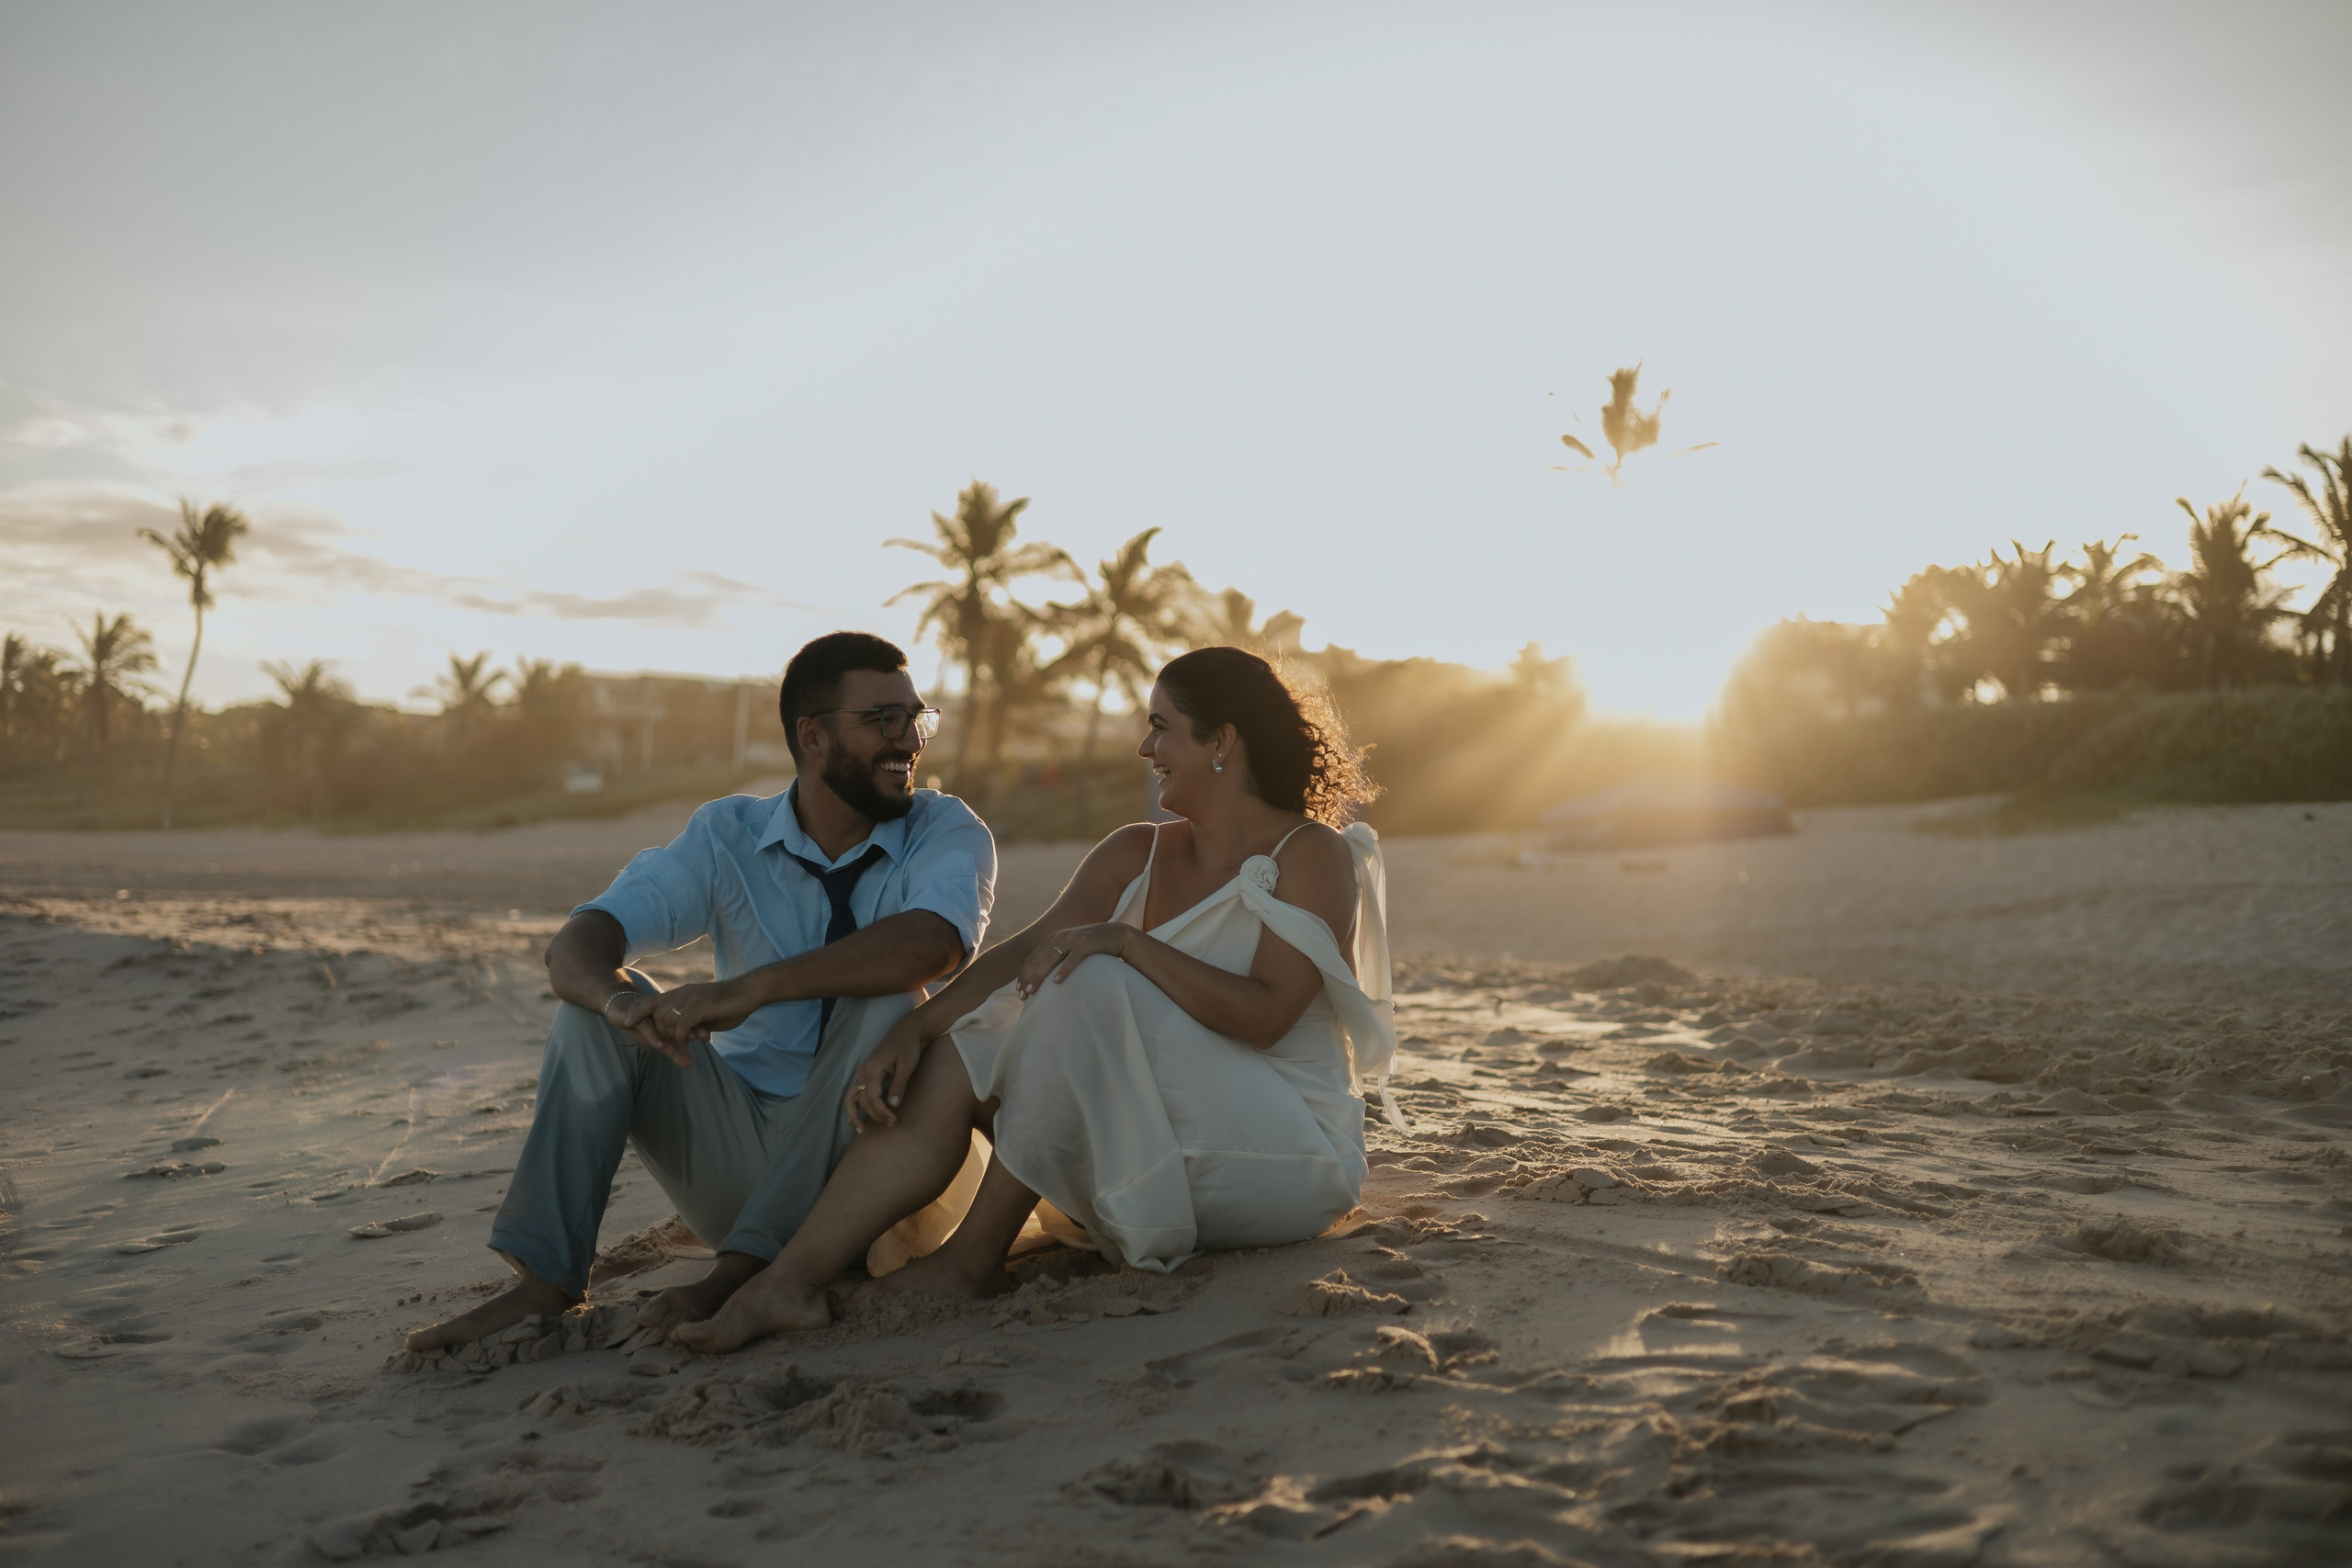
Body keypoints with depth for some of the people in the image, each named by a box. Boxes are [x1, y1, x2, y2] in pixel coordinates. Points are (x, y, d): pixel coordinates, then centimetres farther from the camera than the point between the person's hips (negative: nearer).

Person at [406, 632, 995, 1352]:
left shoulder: (947, 832, -7)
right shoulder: (730, 836, 0)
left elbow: (927, 946, -32)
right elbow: (576, 944, -13)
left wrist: (752, 987, -40)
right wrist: (616, 997, -38)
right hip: (743, 1150, 3)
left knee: (886, 996, -30)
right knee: (600, 1005, -14)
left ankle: (740, 1271, -30)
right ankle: (545, 1279, -19)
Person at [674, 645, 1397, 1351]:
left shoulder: (1311, 855, -8)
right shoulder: (1137, 854, 11)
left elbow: (1263, 1017, -21)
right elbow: (1026, 951, -2)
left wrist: (1127, 943, -30)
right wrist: (911, 1028, -16)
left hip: (1286, 1156, -6)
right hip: (1157, 1151, 6)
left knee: (1089, 986, -28)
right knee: (954, 1061, -14)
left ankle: (974, 1257, -19)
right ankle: (790, 1280, -27)